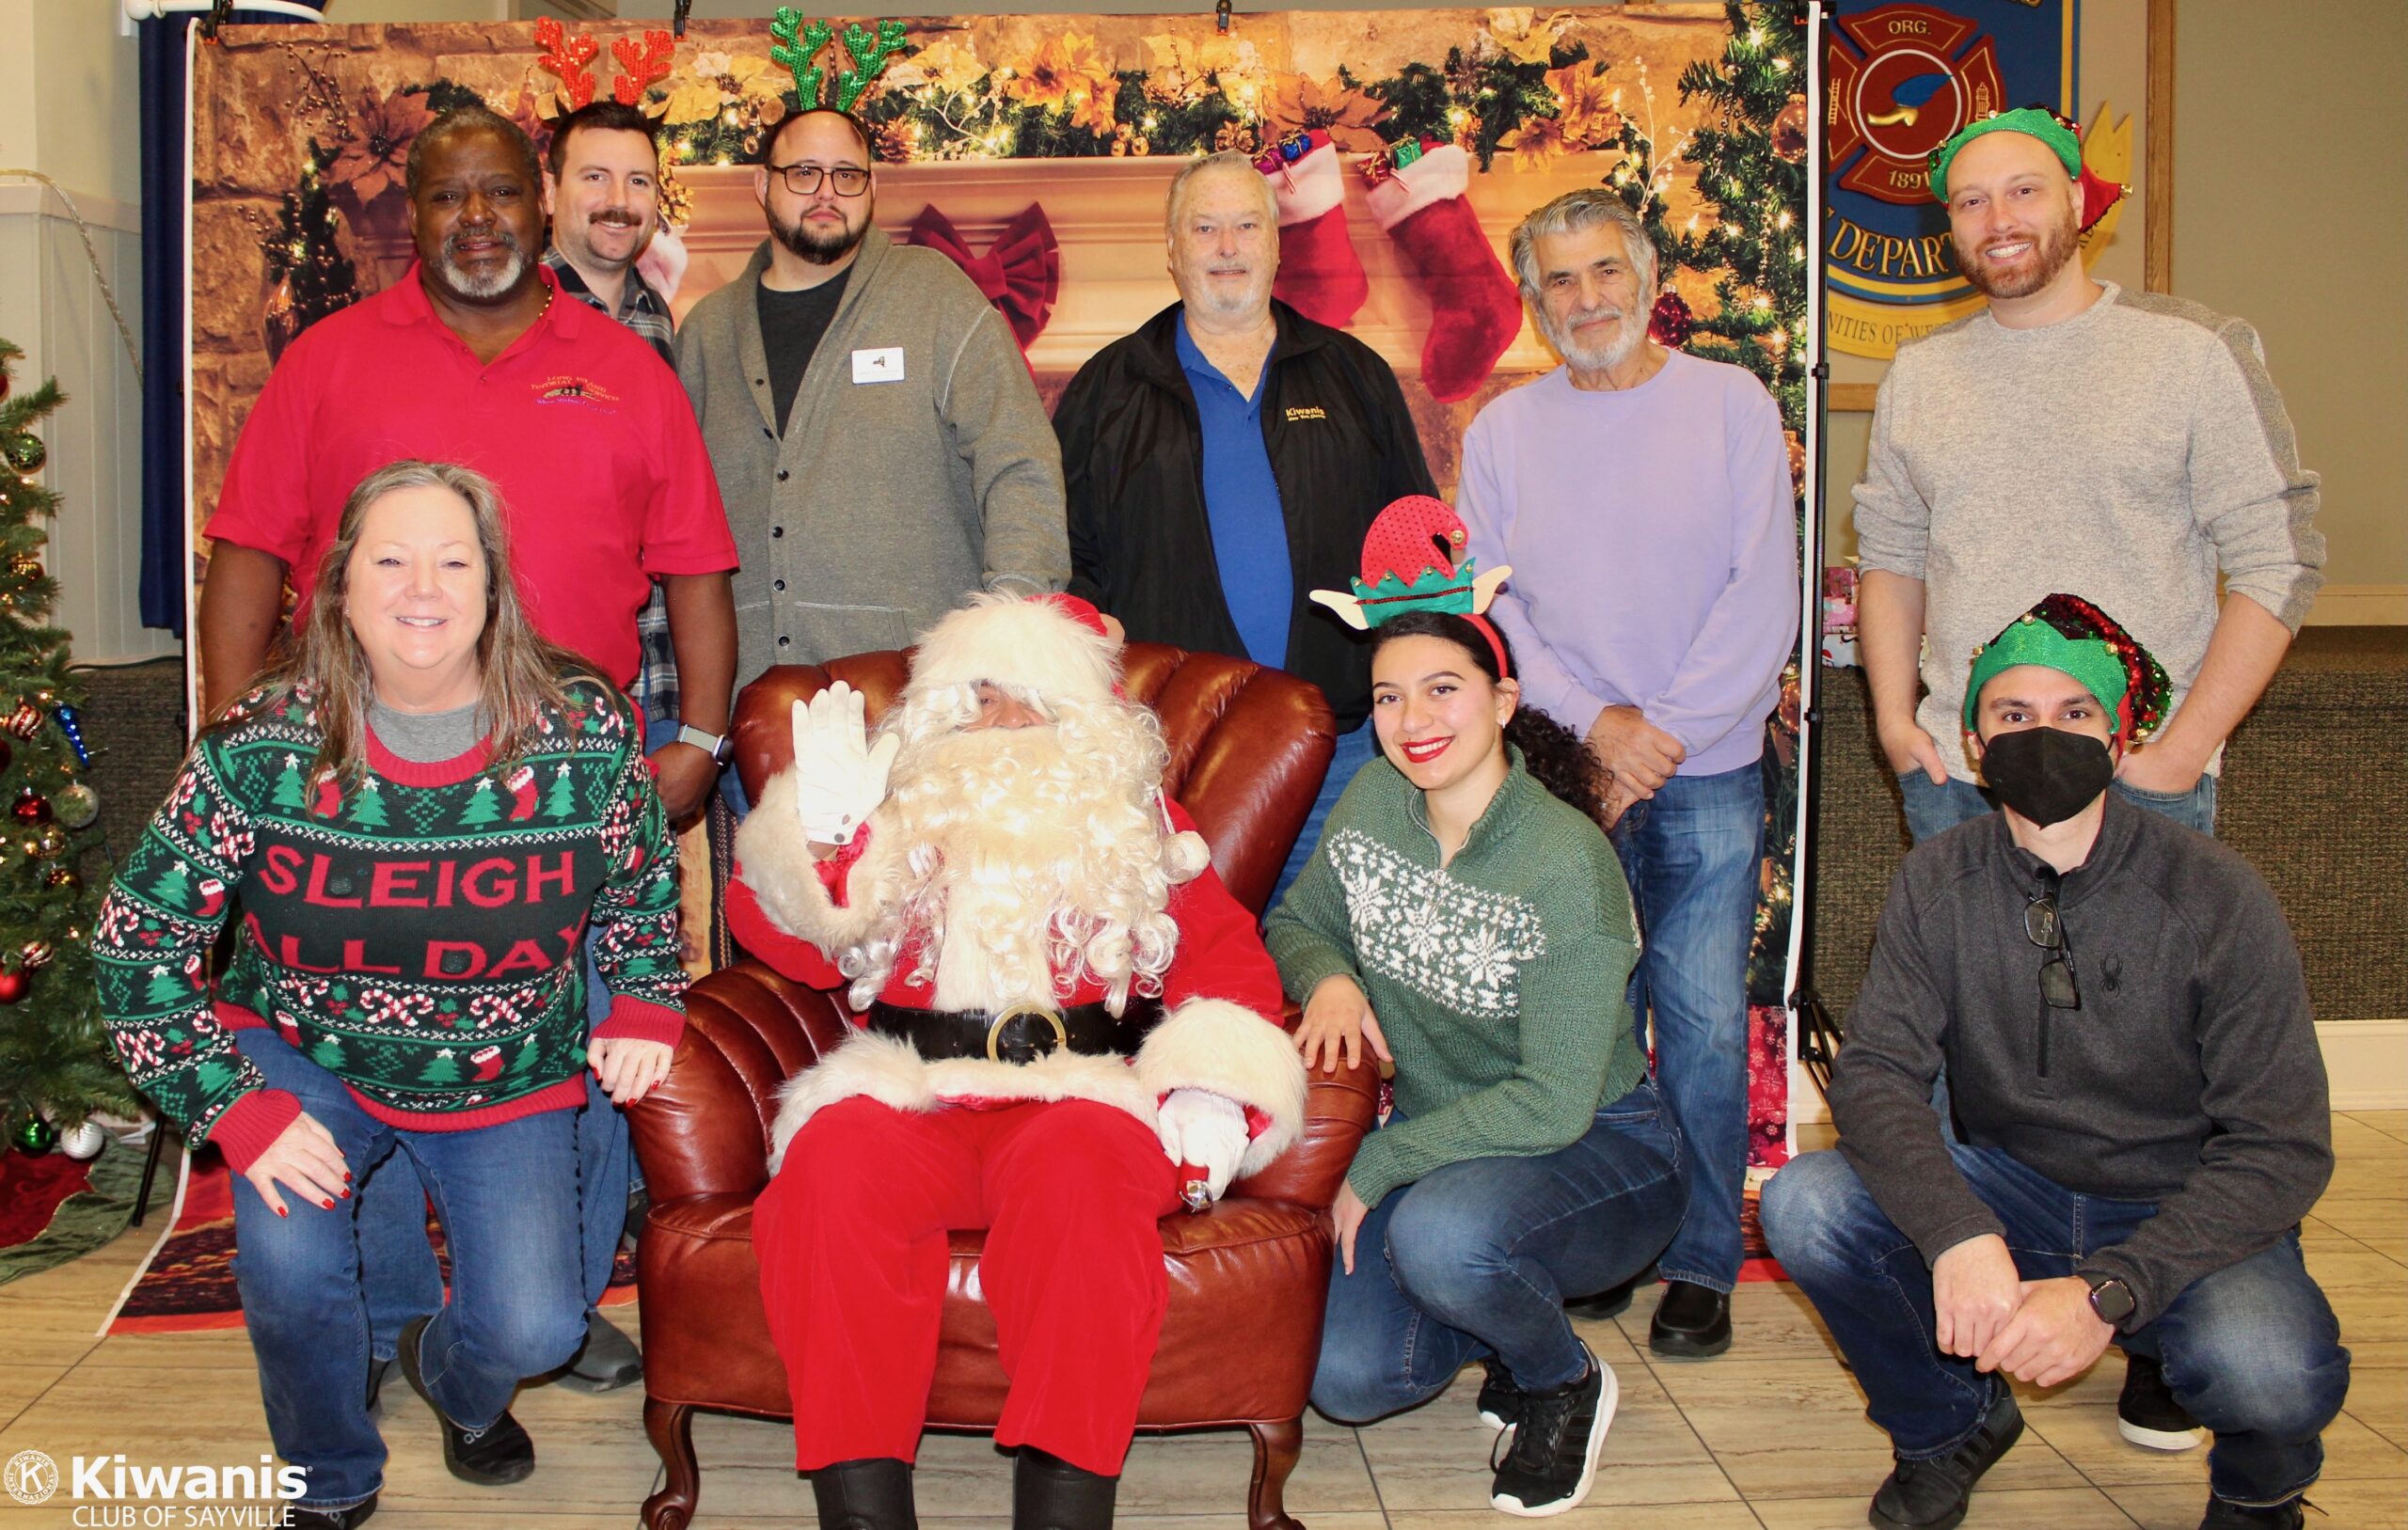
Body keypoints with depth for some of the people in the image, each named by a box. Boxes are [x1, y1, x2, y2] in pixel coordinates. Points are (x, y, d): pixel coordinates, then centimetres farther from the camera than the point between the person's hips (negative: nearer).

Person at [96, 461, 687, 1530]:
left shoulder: (586, 733, -14)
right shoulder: (259, 747, -16)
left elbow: (642, 888, 7)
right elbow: (139, 940, -9)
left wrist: (645, 1007, -8)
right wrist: (236, 1109, -15)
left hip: (507, 1079, 1)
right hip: (306, 1059, 0)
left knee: (532, 1330, -11)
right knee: (288, 1262, -24)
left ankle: (453, 1379, 33)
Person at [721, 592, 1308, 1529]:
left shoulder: (1139, 827, 21)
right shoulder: (898, 815, 22)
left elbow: (1228, 956, 11)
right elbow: (795, 948, 9)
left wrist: (1213, 1091, -5)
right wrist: (820, 829, -7)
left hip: (1079, 1102, -1)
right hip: (912, 1102, 1)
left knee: (1083, 1161, -36)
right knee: (833, 1157, -32)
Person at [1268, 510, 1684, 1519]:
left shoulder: (1566, 863, -23)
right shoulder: (1373, 802, -5)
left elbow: (1554, 1103, -24)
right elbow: (1297, 922, 12)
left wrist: (1376, 1165, -20)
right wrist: (1329, 975, -12)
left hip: (1599, 1148, -5)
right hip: (1442, 1141, 5)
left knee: (1438, 1234, -37)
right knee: (1347, 1380, -14)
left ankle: (1565, 1383, -2)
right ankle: (1515, 1303, 18)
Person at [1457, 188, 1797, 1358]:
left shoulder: (1731, 405, 3)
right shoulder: (1501, 431, 8)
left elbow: (1764, 593, -3)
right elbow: (1489, 603, 2)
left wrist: (1666, 732, -11)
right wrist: (1597, 721, -11)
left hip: (1710, 777, -1)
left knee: (1704, 1020, -2)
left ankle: (1701, 1264, 11)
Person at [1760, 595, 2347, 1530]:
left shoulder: (2217, 898, -15)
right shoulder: (1938, 882, -6)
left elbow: (2281, 1148, -16)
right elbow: (1875, 1068, -14)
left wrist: (2108, 1291, -29)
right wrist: (1957, 1235, -34)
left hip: (2182, 1217, -2)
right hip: (2004, 1189, 3)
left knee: (2269, 1372, -34)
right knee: (1804, 1207, -23)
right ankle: (1951, 1424, 7)